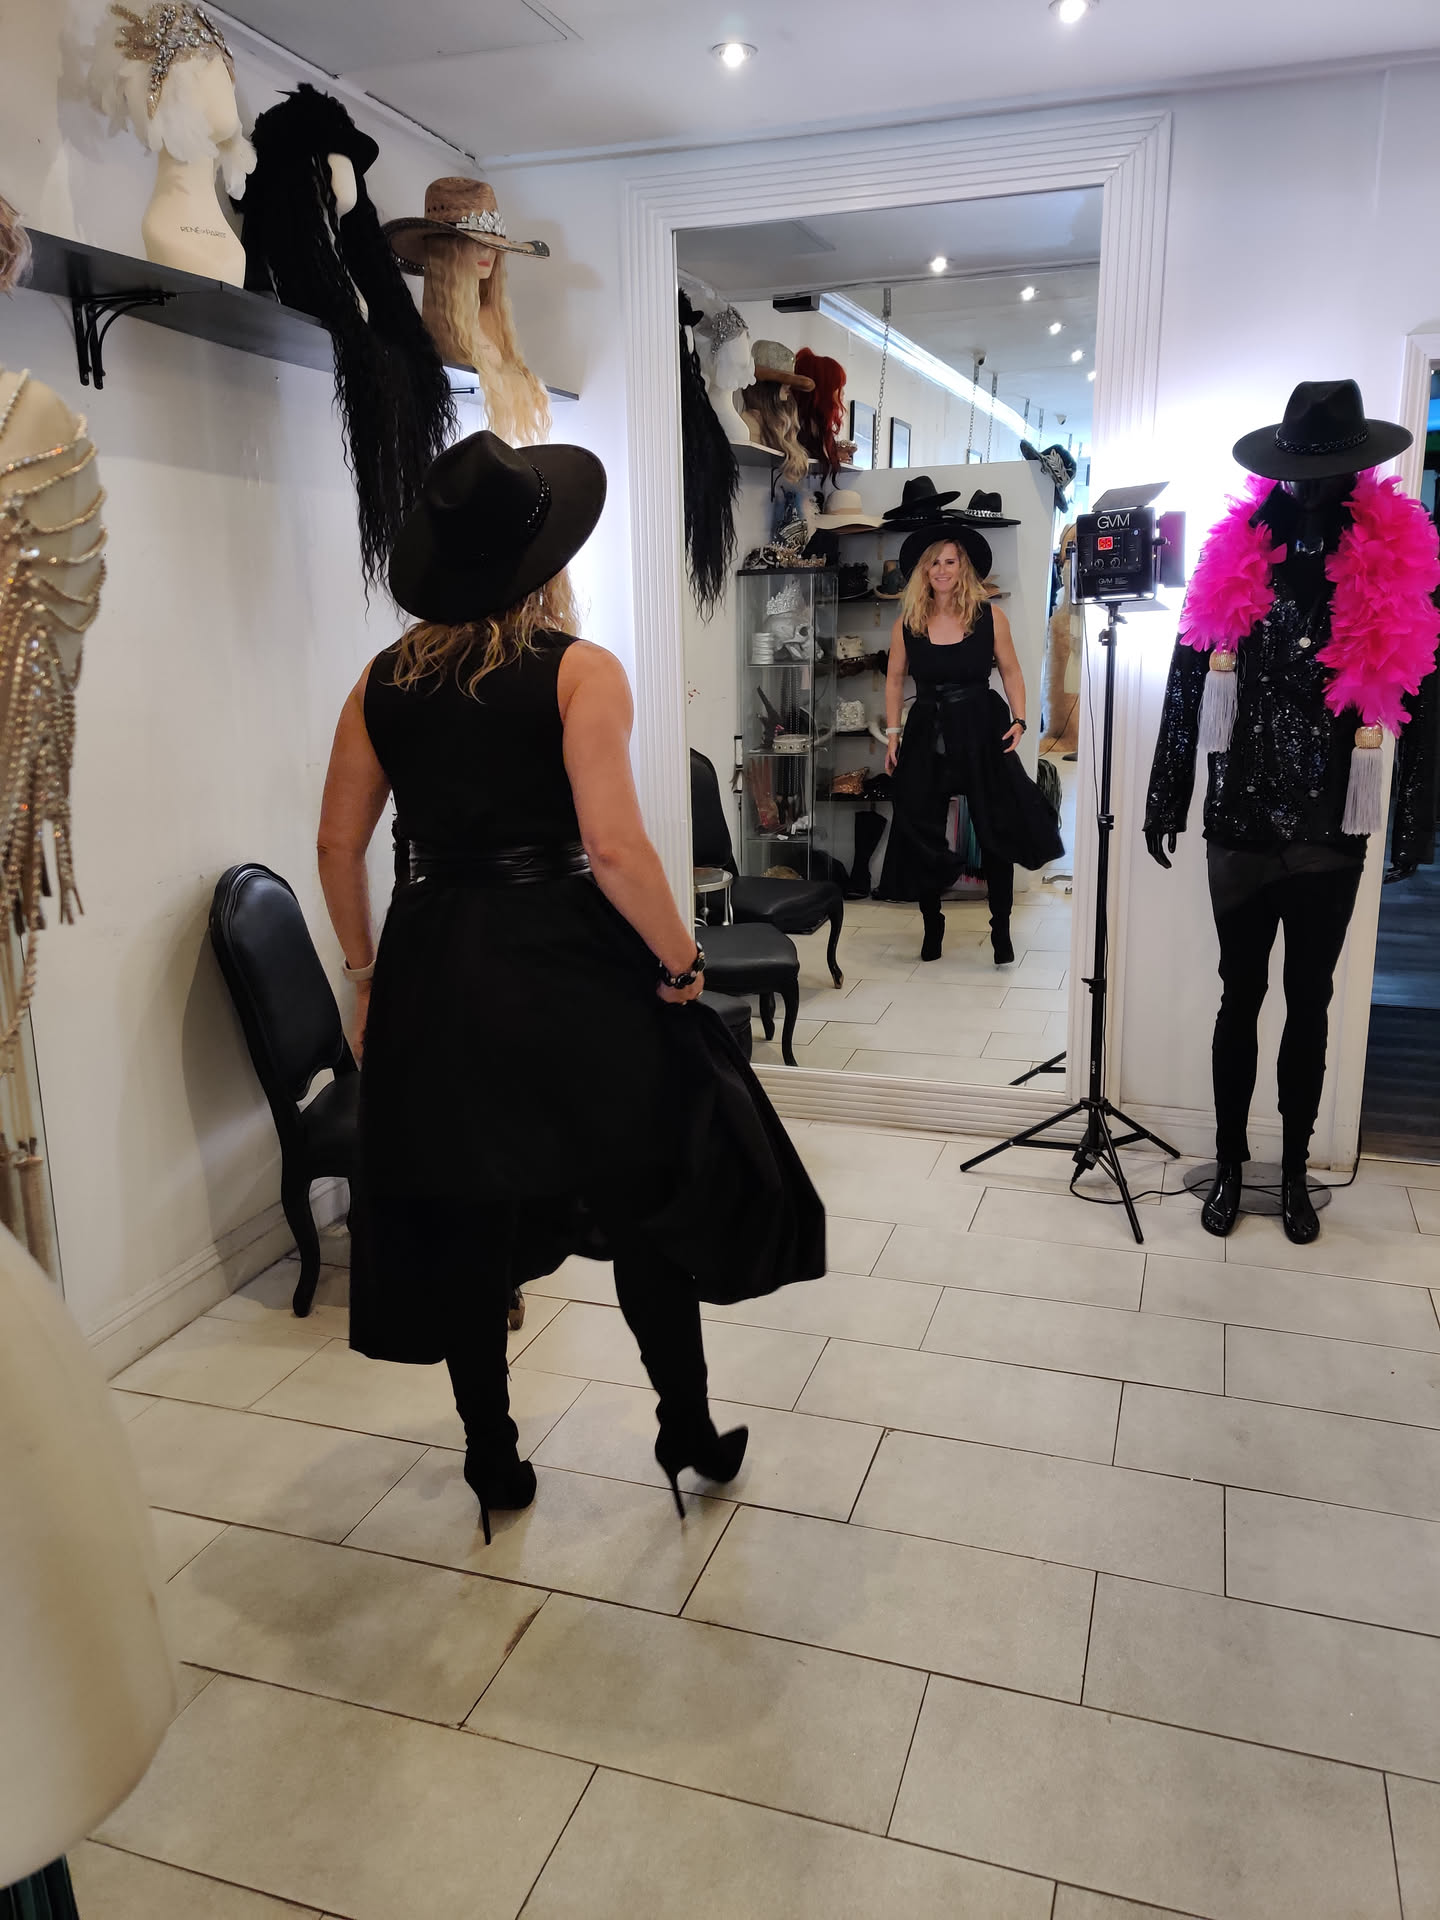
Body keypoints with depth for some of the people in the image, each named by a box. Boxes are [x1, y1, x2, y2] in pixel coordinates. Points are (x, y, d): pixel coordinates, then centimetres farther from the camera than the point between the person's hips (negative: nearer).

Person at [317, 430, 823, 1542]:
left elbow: (339, 844, 7)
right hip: (566, 969, -4)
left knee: (462, 1223, 15)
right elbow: (613, 845, -19)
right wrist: (682, 962, -7)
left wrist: (368, 972, 17)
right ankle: (690, 1433, 27)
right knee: (647, 1200, 13)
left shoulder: (383, 681, 6)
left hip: (431, 972, 5)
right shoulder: (579, 671, -9)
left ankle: (493, 1461, 30)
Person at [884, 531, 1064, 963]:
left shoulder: (990, 617, -3)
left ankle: (1001, 930, 14)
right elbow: (894, 679, 10)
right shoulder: (907, 624, 1)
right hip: (927, 736, 2)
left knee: (996, 830, 2)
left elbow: (1010, 672, 4)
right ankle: (932, 924, 23)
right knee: (922, 835, 5)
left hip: (983, 732, -1)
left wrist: (1018, 720, -6)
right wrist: (893, 732, 4)